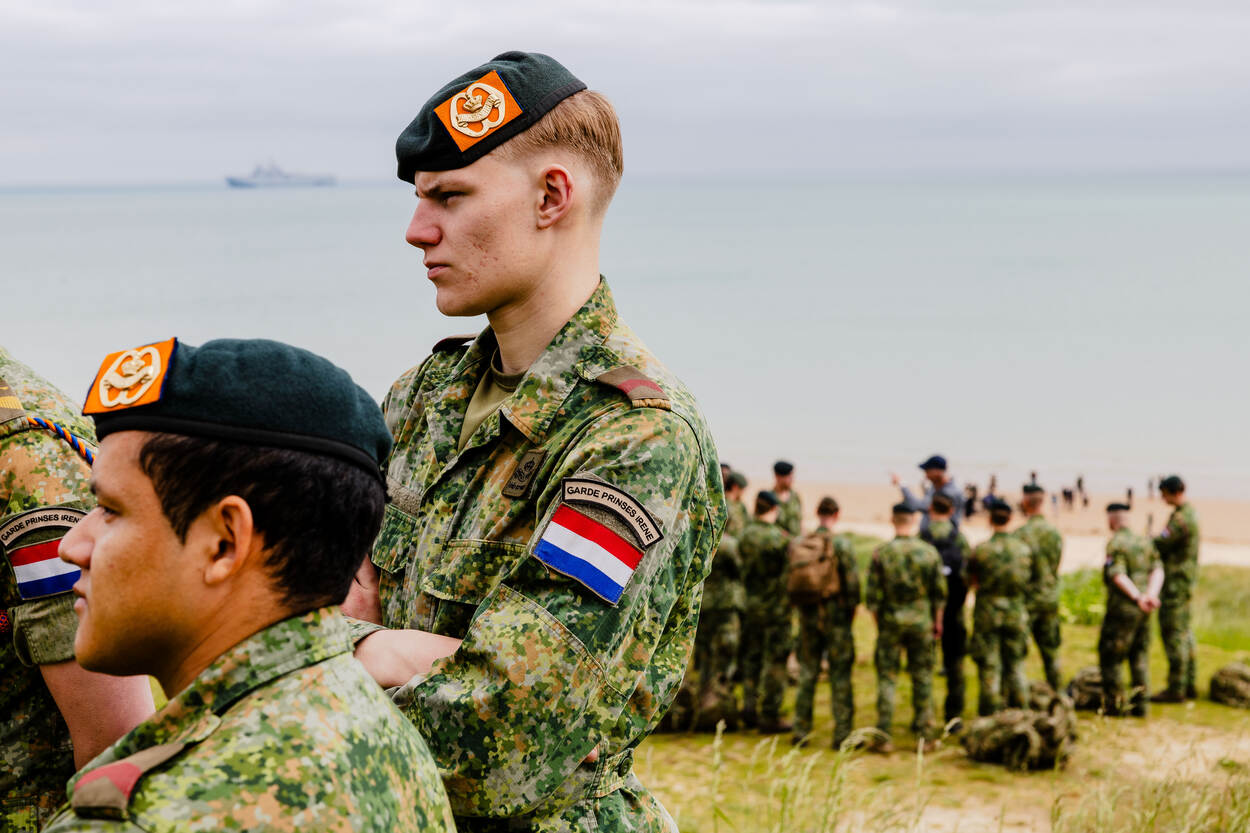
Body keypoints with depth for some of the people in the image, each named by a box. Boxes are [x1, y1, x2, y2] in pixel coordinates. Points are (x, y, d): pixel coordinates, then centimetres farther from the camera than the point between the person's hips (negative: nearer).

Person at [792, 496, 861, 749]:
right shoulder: (842, 543, -11)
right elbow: (852, 580, -9)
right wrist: (852, 608, 5)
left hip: (808, 614, 4)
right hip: (835, 614, -4)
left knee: (807, 672, 12)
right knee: (840, 674, 2)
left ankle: (801, 730, 14)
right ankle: (842, 732, 3)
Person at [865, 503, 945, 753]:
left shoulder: (881, 553, -8)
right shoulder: (929, 552, -4)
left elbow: (873, 596, -6)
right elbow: (939, 593, 1)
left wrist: (878, 623, 6)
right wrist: (937, 621, 13)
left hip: (891, 621, -1)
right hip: (921, 621, 1)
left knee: (887, 678, 4)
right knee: (922, 678, 8)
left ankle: (884, 737, 1)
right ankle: (925, 735, 10)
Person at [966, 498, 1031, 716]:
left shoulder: (981, 550, -11)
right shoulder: (1023, 549, -2)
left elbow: (971, 581, 0)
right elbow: (1026, 580, 8)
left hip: (987, 612, -3)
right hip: (1015, 612, 3)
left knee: (989, 667, 2)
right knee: (1015, 664, 13)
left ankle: (989, 716, 4)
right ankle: (1018, 712, 16)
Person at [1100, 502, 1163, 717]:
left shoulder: (1115, 543, -10)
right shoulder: (1144, 541, 11)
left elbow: (1118, 576, -20)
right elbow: (1157, 570, 1)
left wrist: (1137, 598, -23)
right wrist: (1151, 594, -12)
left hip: (1122, 608, -7)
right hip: (1142, 611, 7)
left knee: (1110, 657, 2)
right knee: (1139, 656, 13)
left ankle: (1113, 704, 1)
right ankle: (1140, 704, 12)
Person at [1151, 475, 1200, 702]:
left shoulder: (1181, 519, -22)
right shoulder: (1191, 513, 11)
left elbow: (1159, 545, -21)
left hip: (1176, 581, -10)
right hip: (1186, 578, 10)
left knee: (1173, 633, -6)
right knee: (1184, 632, 15)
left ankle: (1176, 689, -3)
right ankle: (1190, 684, 21)